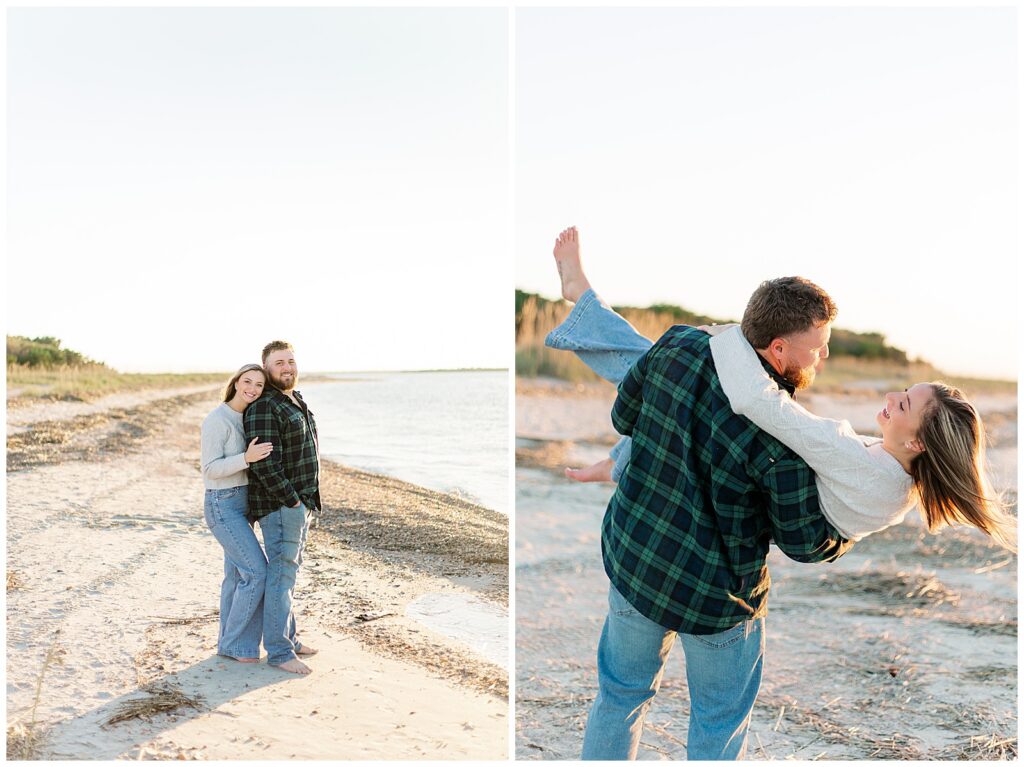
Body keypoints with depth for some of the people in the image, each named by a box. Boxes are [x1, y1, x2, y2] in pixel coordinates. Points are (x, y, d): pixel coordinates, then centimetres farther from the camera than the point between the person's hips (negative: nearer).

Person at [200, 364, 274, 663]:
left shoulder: (245, 418, 8)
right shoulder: (217, 419, -20)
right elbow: (210, 469, -22)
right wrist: (247, 458, -33)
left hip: (241, 502, 9)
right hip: (223, 506, -9)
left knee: (238, 574, 12)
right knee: (257, 572, -10)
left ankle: (230, 643, 24)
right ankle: (238, 644, 5)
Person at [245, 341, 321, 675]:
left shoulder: (295, 402, 14)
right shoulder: (264, 407, -17)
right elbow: (265, 464, -23)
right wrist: (292, 500, -20)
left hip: (299, 500, 10)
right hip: (280, 503, -10)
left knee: (287, 571, 16)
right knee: (281, 574, -7)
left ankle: (287, 637, 26)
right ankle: (278, 652, -2)